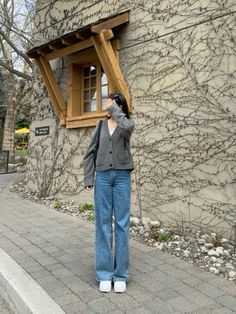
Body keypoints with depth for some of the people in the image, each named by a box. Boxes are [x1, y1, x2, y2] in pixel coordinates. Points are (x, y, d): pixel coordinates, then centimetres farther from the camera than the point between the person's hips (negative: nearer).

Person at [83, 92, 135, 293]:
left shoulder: (128, 122, 4)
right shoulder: (101, 125, 11)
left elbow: (126, 126, -24)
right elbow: (90, 153, 10)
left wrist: (115, 110, -8)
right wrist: (88, 178, 2)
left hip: (122, 177, -2)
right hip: (102, 176, 2)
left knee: (122, 224, 1)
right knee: (103, 223, 4)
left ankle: (121, 274, 13)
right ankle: (105, 274, 14)